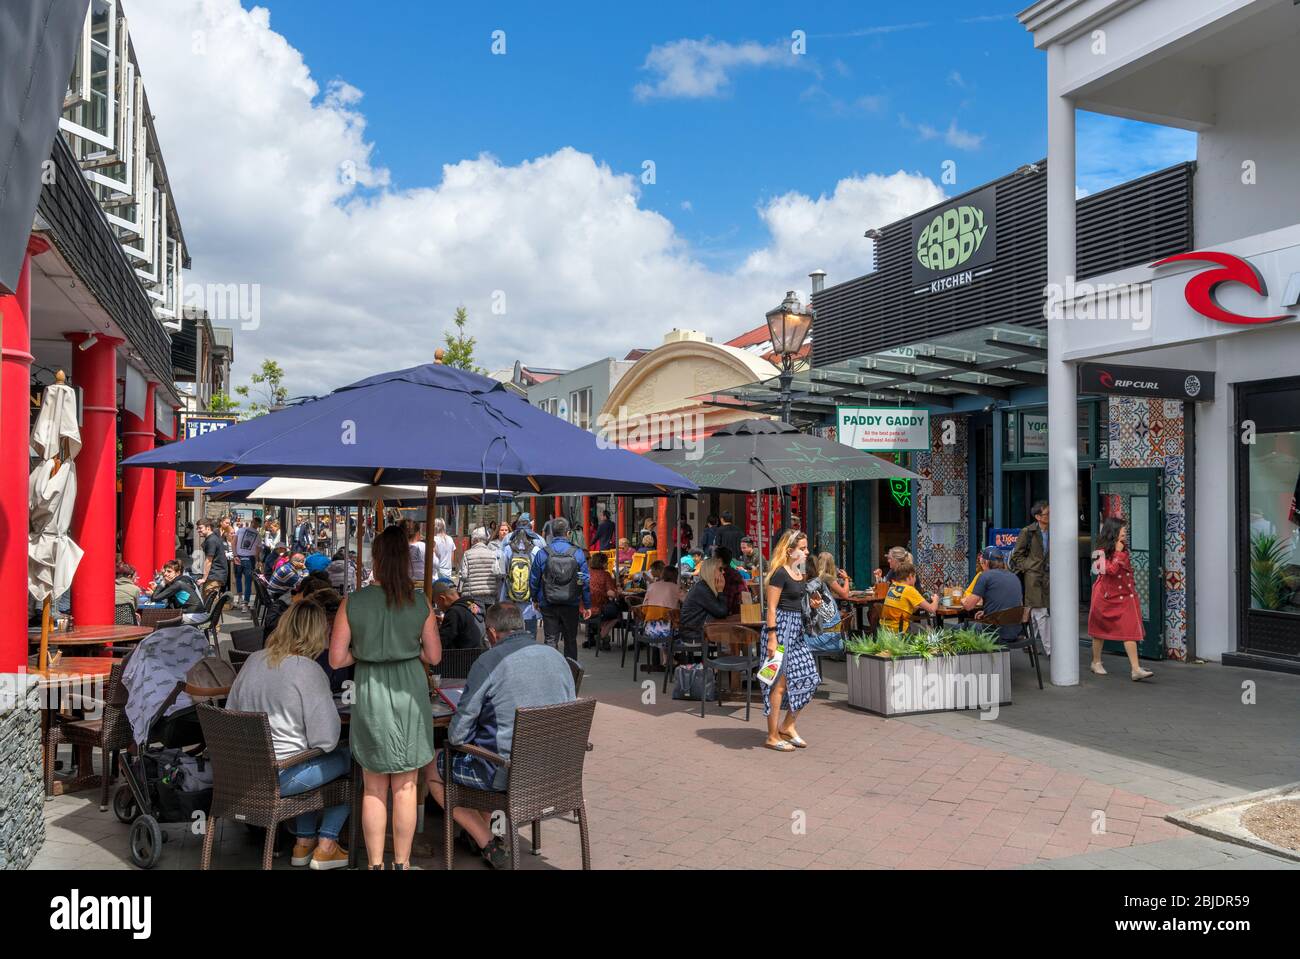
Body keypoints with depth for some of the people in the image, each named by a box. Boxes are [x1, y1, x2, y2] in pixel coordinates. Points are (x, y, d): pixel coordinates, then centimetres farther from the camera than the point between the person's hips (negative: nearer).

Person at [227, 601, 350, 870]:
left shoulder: (254, 660, 1)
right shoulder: (308, 670, -19)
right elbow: (326, 739, -19)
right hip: (278, 778, -7)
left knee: (309, 757, 31)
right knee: (348, 758, 13)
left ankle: (304, 841, 32)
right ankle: (326, 846, 17)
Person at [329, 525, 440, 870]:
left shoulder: (352, 603, -9)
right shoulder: (421, 604, -7)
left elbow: (337, 659, -7)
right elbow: (434, 656, 0)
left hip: (371, 696, 0)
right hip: (410, 695, 0)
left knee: (374, 788, 14)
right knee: (405, 787, 11)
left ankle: (376, 864, 20)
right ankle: (401, 864, 20)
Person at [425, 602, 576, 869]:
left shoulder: (488, 662, -16)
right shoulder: (557, 657, 2)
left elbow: (458, 735, -12)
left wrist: (458, 736, 11)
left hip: (506, 773, -7)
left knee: (433, 769, 18)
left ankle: (488, 843, 16)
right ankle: (488, 826, 35)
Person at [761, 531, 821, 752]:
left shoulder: (800, 573, 13)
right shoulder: (780, 574, -13)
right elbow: (772, 608, -16)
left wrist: (812, 605, 6)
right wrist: (772, 637, -21)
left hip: (797, 629, 9)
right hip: (781, 627, -9)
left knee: (808, 679, 8)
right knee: (779, 683, -3)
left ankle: (788, 726, 22)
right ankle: (773, 736, 6)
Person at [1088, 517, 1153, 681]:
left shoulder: (1123, 550, 9)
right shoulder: (1103, 551, -12)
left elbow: (1128, 572, 20)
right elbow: (1111, 570, -24)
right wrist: (1118, 553, -22)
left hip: (1125, 597, 5)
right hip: (1106, 597, -5)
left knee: (1130, 631, -6)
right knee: (1100, 630, 11)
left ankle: (1135, 669, -10)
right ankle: (1096, 662, 27)